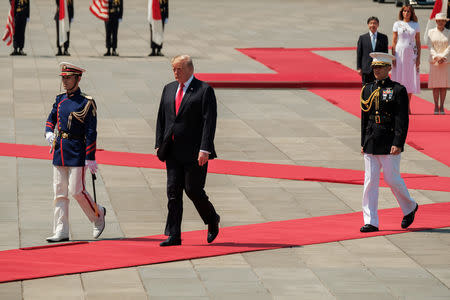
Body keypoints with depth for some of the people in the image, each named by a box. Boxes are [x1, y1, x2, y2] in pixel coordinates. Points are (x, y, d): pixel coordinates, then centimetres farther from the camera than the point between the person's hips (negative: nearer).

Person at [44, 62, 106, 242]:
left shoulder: (86, 103, -9)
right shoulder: (60, 100, 10)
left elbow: (91, 133, -11)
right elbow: (51, 119, 22)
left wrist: (90, 158, -15)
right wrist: (49, 133, -1)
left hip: (77, 153, -6)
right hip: (59, 151, 6)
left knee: (76, 190, -7)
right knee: (60, 192, 4)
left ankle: (98, 215, 19)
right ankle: (61, 232, 6)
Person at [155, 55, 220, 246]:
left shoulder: (205, 90, -5)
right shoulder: (169, 89, 14)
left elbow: (209, 121, -11)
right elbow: (161, 119, 17)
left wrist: (205, 149, -18)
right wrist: (159, 145, 9)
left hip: (195, 152, -5)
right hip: (173, 151, 5)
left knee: (193, 190, -5)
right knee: (173, 191, 0)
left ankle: (212, 220, 23)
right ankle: (173, 235, 1)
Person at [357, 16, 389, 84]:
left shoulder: (383, 37, 7)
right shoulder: (362, 38, 7)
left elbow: (386, 53, 7)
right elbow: (359, 54, 6)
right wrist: (359, 68, 0)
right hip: (366, 69, 0)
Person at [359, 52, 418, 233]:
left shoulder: (398, 90, -5)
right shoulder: (367, 90, 11)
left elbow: (402, 120, -9)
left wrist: (398, 143, -16)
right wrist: (363, 143, 12)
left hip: (389, 144, -5)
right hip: (371, 143, 5)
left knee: (392, 179, 0)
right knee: (370, 181, 0)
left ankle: (410, 207, 27)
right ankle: (370, 222, 1)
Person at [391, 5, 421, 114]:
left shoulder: (415, 25, 7)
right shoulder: (397, 24, 4)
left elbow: (418, 42, 9)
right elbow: (394, 41, 4)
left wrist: (418, 57, 1)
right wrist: (393, 56, -4)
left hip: (411, 54, 1)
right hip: (399, 53, -1)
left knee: (411, 79, 0)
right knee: (399, 78, -3)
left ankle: (408, 106, 8)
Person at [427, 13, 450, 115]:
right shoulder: (431, 32, 7)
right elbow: (430, 47, 0)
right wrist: (436, 57, -14)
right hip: (434, 61, 0)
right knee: (435, 85, -3)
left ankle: (442, 106, 3)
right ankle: (436, 106, 1)